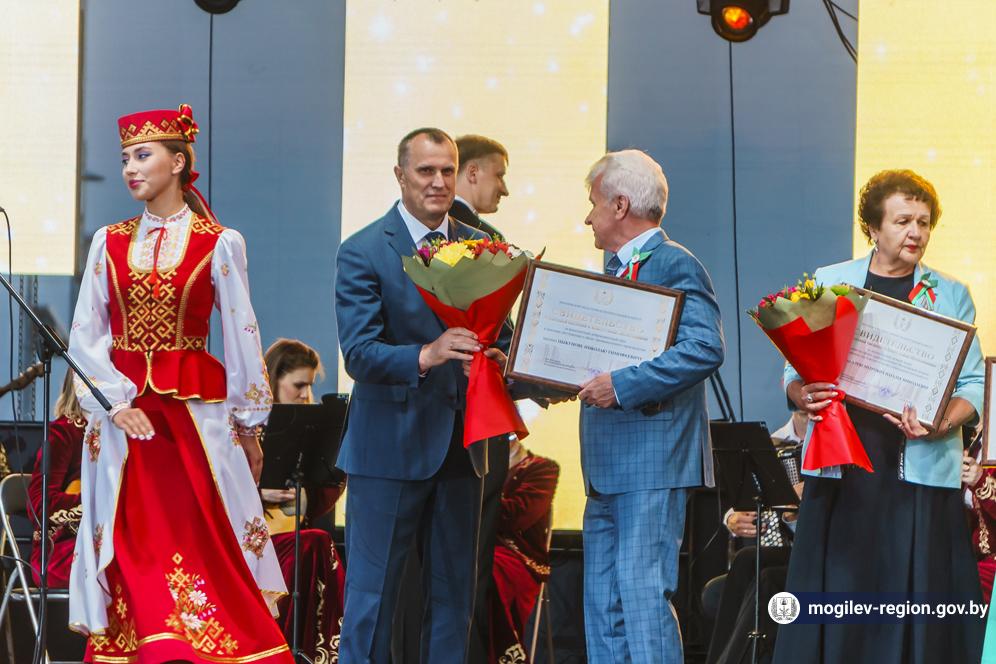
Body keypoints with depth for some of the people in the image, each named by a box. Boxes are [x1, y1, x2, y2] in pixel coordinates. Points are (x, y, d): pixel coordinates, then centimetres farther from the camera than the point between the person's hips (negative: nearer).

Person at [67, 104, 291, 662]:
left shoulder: (219, 245, 1)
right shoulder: (109, 243, 9)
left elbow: (241, 337, 2)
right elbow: (85, 334, 5)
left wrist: (249, 425, 2)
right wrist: (116, 401, -8)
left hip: (196, 410, -3)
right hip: (122, 411, 3)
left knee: (204, 543, -6)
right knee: (134, 548, 0)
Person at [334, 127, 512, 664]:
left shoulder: (481, 249, 9)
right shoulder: (363, 252, -6)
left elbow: (498, 336, 12)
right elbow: (357, 353, -15)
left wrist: (501, 358, -12)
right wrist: (424, 356, -33)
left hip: (460, 445, 5)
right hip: (390, 444, -5)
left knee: (453, 597, 11)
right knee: (371, 598, -2)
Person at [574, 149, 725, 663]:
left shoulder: (675, 265, -10)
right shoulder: (615, 270, 21)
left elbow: (705, 349, -23)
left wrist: (621, 386, -25)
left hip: (652, 464, -10)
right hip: (608, 467, 10)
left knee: (643, 593, -12)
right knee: (603, 605, 9)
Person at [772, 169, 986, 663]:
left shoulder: (951, 297, 11)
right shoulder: (828, 284, 11)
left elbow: (974, 385, 6)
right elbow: (795, 371, 12)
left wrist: (944, 422, -14)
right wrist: (804, 395, -11)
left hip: (920, 473, 0)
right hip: (841, 473, 0)